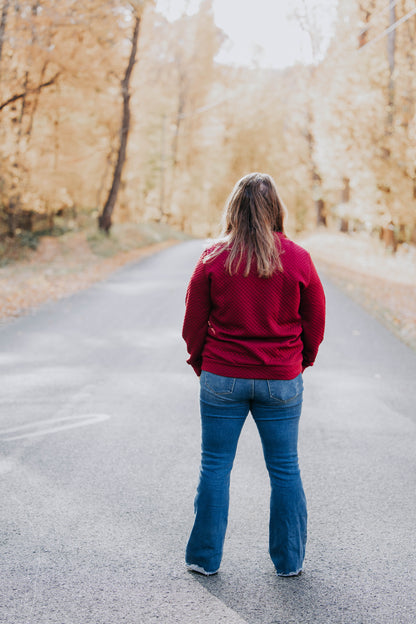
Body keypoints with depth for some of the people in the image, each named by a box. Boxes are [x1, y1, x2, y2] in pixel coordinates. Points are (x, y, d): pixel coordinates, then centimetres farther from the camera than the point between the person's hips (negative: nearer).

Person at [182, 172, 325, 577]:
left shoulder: (214, 259, -8)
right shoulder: (297, 259, -5)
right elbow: (315, 323, 3)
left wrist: (200, 363, 16)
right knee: (285, 470, 11)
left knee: (215, 467, 10)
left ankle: (205, 557, 18)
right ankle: (289, 560, 21)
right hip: (281, 381, 1)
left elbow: (193, 322, -1)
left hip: (222, 378, 0)